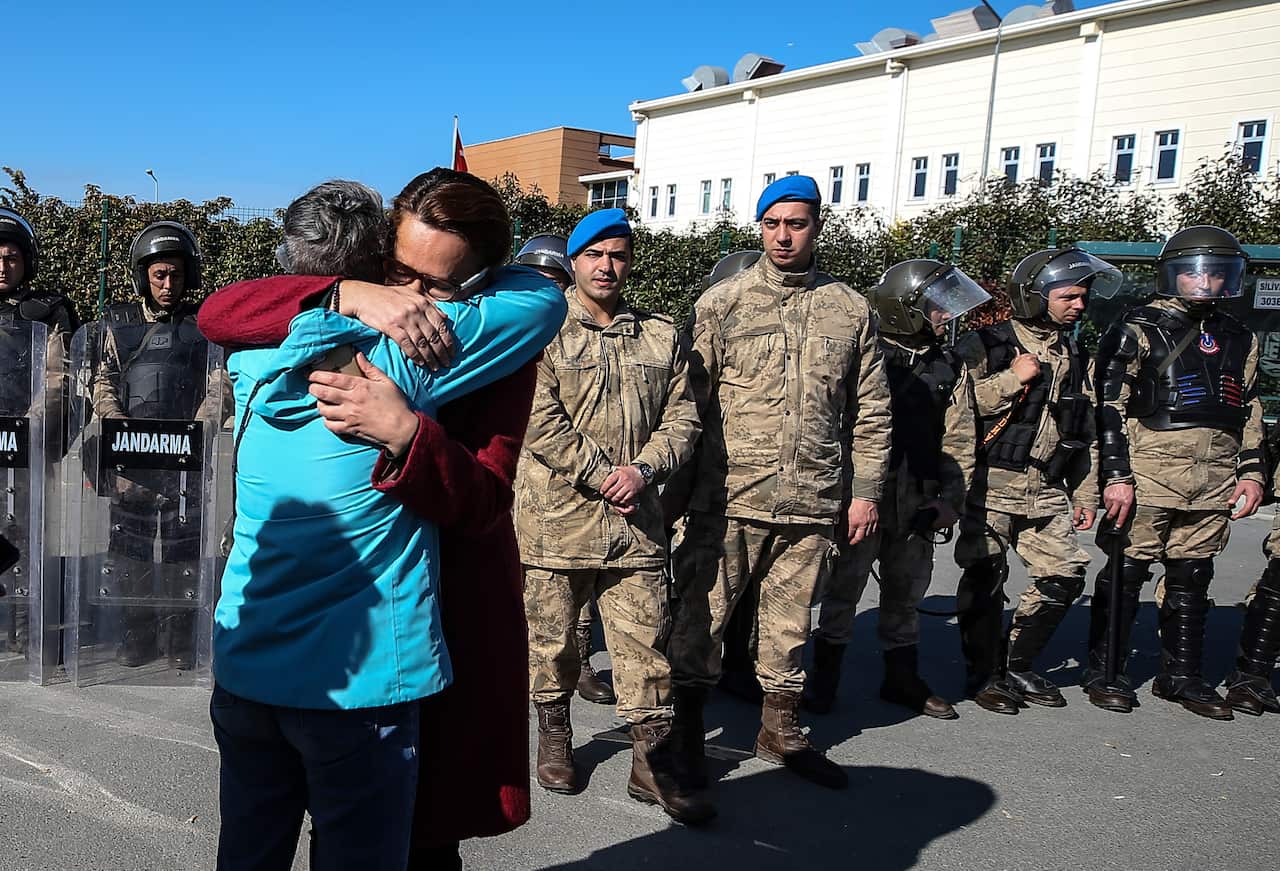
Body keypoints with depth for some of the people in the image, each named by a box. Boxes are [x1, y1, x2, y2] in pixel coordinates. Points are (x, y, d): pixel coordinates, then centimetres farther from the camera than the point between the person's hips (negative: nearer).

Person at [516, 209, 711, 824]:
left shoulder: (661, 336, 11)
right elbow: (539, 421, -11)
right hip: (556, 516, -2)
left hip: (635, 520, 3)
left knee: (645, 644, 4)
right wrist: (602, 476, -14)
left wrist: (642, 470, -10)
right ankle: (555, 736, 34)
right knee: (550, 638, 12)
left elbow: (681, 418, 8)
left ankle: (653, 764, 15)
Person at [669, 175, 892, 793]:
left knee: (789, 622, 15)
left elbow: (870, 412, 11)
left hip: (811, 504, 3)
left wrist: (867, 490, 8)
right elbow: (692, 400, -2)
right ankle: (686, 729, 22)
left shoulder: (851, 310, 9)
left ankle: (780, 730, 32)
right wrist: (681, 483, -7)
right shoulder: (721, 303, 0)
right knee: (701, 616, 4)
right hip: (729, 499, -2)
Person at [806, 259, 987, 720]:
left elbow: (958, 440, 9)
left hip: (917, 504, 5)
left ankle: (902, 678, 31)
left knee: (905, 594, 17)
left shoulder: (950, 367, 9)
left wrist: (951, 499, 0)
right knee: (844, 588, 3)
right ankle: (824, 677, 17)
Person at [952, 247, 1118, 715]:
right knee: (986, 579, -2)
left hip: (1045, 489, 6)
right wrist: (1011, 379, -16)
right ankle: (983, 675, 14)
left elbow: (1083, 433, 22)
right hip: (991, 484, -6)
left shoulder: (1073, 355, 17)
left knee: (1065, 574, 3)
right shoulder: (985, 344, -4)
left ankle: (1017, 665, 21)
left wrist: (1085, 493, 19)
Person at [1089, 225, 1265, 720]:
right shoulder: (1139, 330, -2)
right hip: (1149, 474, -6)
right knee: (1126, 574, -2)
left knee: (1192, 579, 12)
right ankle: (1104, 672, 9)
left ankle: (1181, 675, 23)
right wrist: (1116, 476, -13)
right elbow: (1109, 406, -7)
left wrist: (1251, 471, 14)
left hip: (1216, 481, 6)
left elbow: (1250, 412, 23)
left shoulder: (1239, 339, 18)